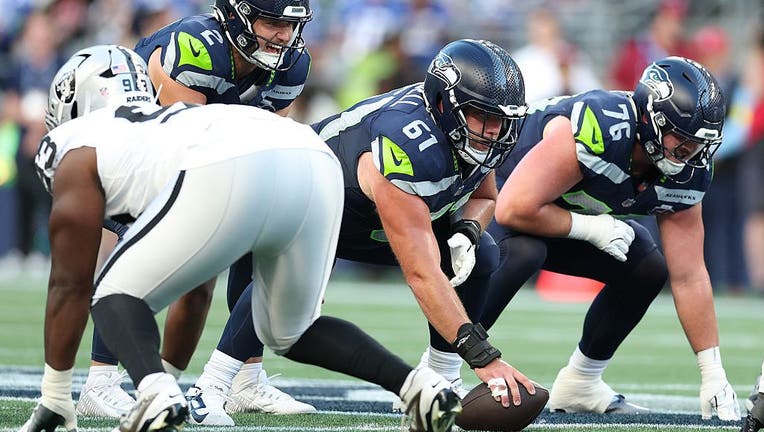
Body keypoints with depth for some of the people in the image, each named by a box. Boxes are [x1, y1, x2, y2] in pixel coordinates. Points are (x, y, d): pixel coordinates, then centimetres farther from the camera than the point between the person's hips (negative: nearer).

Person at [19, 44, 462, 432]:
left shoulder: (80, 151, 26)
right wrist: (171, 370, 57)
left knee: (118, 297, 13)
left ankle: (157, 392, -16)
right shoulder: (173, 121, 44)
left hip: (227, 176, -6)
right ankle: (418, 384, 8)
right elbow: (195, 287, 49)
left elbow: (70, 284, 25)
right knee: (293, 331, 27)